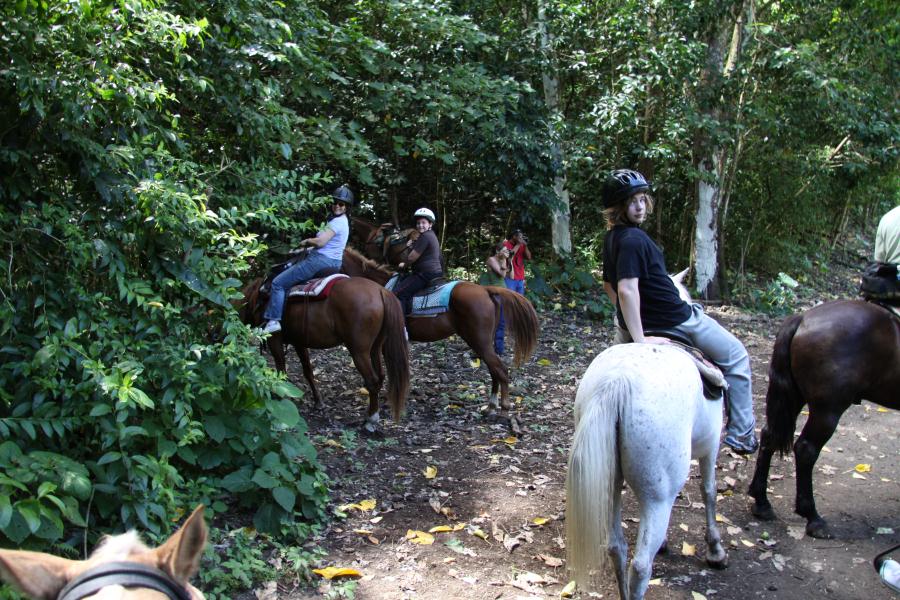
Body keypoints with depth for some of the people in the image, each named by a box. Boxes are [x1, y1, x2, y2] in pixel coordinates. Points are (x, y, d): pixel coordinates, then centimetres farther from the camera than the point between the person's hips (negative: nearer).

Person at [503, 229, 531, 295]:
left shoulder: (521, 246, 14)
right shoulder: (506, 244, -3)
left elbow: (529, 257, 9)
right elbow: (509, 255, -18)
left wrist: (525, 245, -2)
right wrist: (518, 244, -11)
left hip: (520, 279, 7)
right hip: (510, 278, -6)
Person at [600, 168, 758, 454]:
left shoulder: (611, 238, 5)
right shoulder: (633, 239, -25)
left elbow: (609, 286, 16)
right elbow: (627, 289, -34)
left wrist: (629, 319, 22)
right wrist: (639, 338, -33)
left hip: (643, 321, 10)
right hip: (675, 321, -10)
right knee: (736, 356, 11)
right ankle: (741, 432, 15)